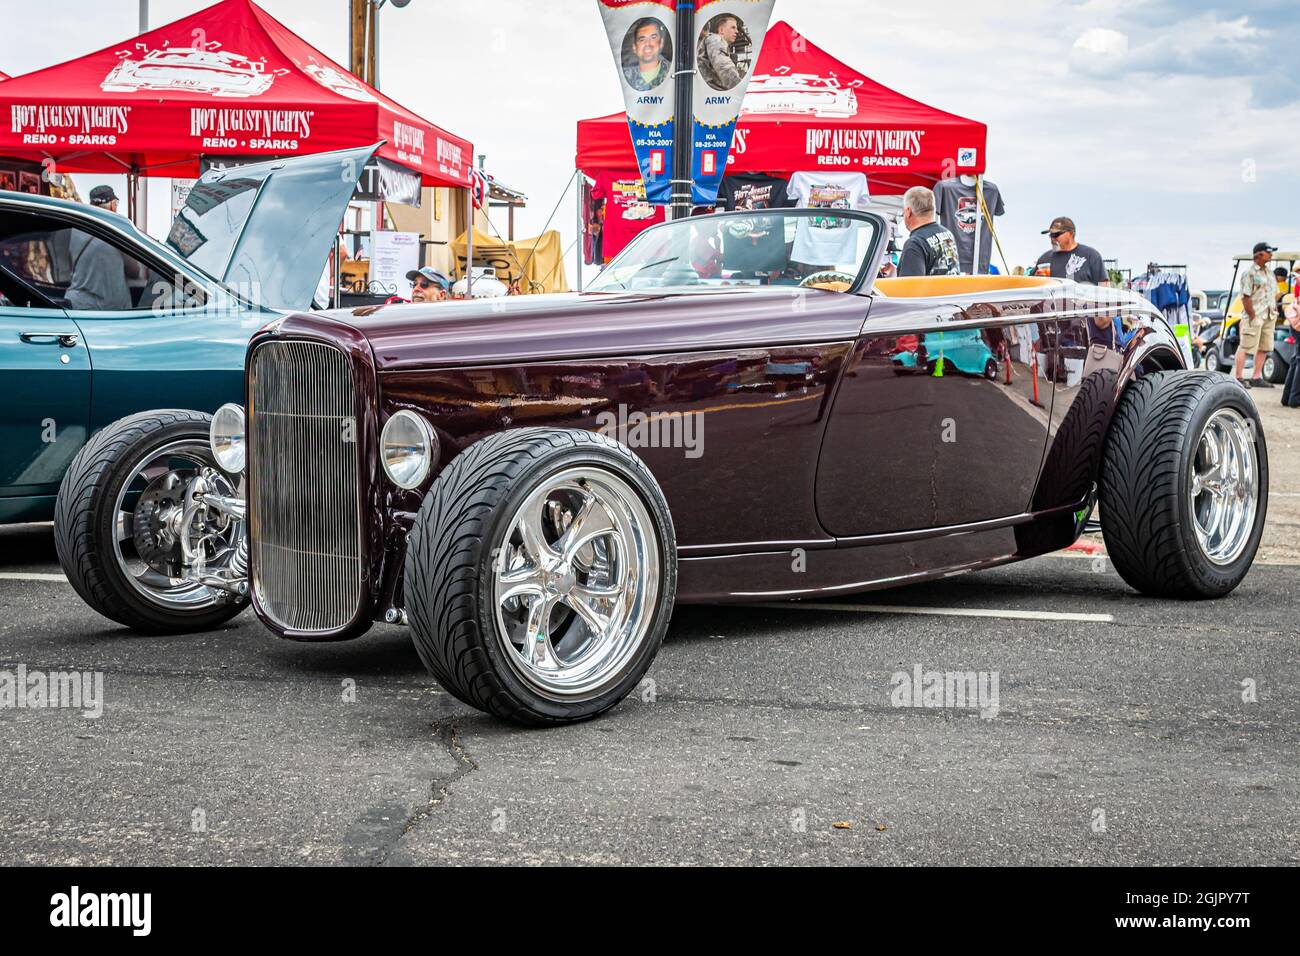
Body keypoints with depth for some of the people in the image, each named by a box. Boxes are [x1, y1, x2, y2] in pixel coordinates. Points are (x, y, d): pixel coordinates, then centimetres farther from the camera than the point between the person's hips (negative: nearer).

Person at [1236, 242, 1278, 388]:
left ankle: (1257, 378, 14)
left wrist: (1274, 312, 13)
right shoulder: (1250, 273, -10)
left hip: (1269, 317, 8)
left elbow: (1274, 294, 22)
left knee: (1263, 348, 9)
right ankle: (1238, 378, -5)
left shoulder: (1269, 272, 16)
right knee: (1245, 347, -7)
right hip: (1254, 317, -8)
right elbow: (1246, 297, -14)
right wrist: (1252, 316, -17)